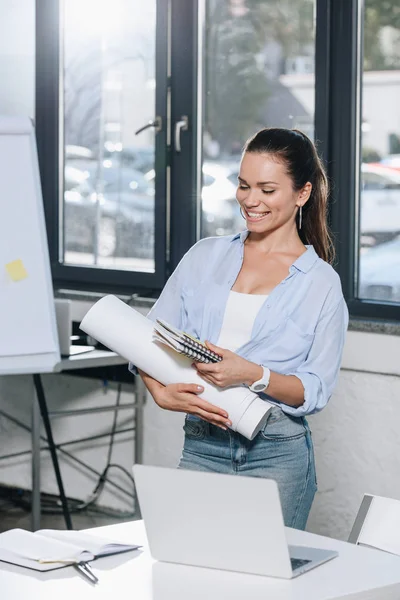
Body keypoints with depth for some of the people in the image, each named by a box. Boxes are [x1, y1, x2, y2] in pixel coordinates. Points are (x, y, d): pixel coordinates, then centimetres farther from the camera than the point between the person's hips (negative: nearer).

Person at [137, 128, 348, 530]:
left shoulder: (321, 283, 2)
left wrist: (253, 375, -20)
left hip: (278, 456, -2)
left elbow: (315, 391, -3)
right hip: (200, 448, 2)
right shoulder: (206, 256, 11)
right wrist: (162, 392, -13)